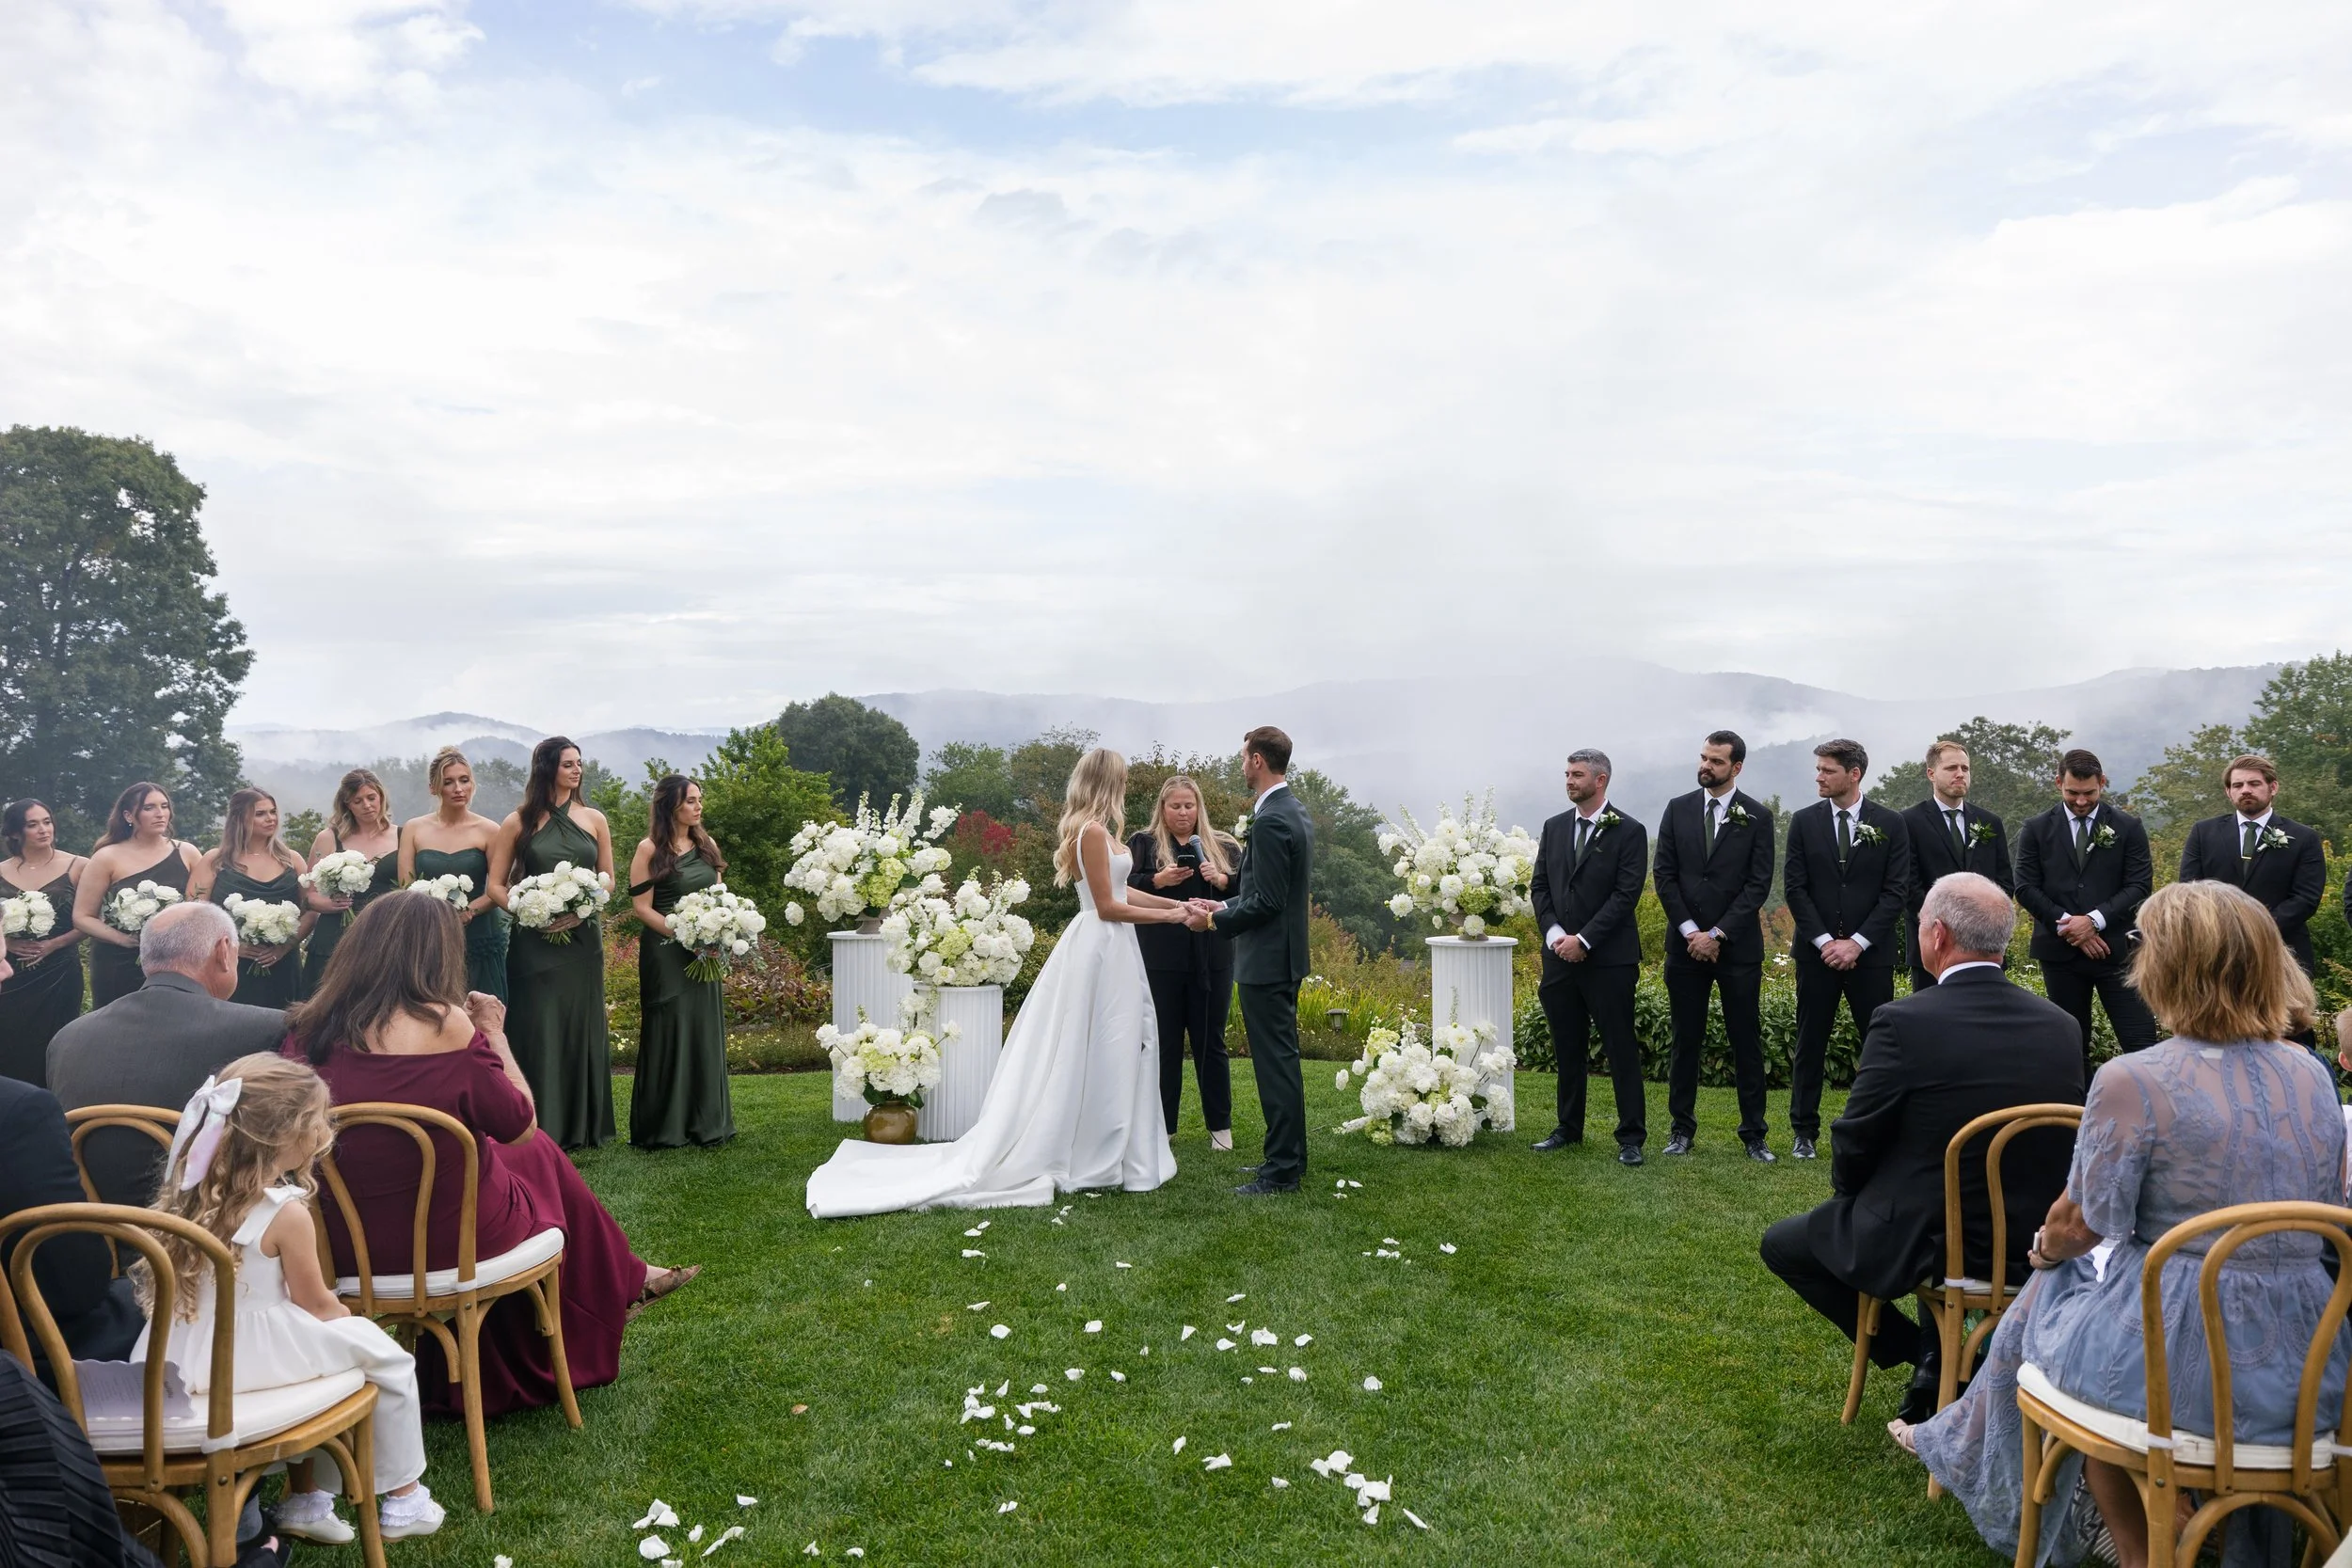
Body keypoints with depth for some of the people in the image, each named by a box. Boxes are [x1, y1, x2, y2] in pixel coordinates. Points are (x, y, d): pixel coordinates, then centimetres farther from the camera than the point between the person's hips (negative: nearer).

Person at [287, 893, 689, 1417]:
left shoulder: (307, 1029, -4)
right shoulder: (444, 1025, -20)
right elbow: (522, 1127, -9)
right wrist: (494, 1034, 1)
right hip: (449, 1241, -5)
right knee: (540, 1155, 25)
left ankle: (621, 1282, 42)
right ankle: (620, 1282, 45)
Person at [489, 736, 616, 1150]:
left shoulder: (593, 819, 8)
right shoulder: (519, 822, 2)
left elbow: (608, 878, 10)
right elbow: (496, 884, 2)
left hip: (582, 938, 2)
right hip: (535, 941, -2)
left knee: (582, 1028, 6)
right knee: (538, 1031, -2)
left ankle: (582, 1125, 16)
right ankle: (541, 1127, 6)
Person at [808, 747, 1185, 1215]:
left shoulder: (1091, 830, 14)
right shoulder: (1094, 831, -16)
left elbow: (1118, 892, 17)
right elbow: (1108, 907, -16)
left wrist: (1176, 903, 16)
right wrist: (1166, 916, -9)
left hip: (1097, 948, 10)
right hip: (1102, 948, -10)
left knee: (1077, 1055, 11)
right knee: (1095, 1054, -3)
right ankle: (1093, 1159, 3)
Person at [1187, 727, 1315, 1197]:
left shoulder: (1270, 822, -21)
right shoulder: (1297, 813, 11)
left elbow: (1266, 902, -22)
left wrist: (1213, 921, -11)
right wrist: (1225, 906, 14)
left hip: (1266, 960, -10)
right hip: (1285, 953, 10)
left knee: (1275, 1062, -4)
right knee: (1281, 1059, 17)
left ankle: (1281, 1171, 3)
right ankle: (1288, 1156, 27)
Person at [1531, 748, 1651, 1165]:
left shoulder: (1629, 831, -6)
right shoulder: (1554, 828, 10)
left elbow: (1626, 894, -12)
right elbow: (1539, 886, 10)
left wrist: (1583, 940, -15)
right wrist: (1554, 933, -6)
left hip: (1608, 959, -5)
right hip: (1560, 956, 5)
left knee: (1621, 1049, 1)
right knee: (1567, 1048, 13)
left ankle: (1631, 1137, 8)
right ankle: (1569, 1127, 25)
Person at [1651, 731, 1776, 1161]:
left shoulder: (1757, 816, 0)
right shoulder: (1678, 809, 7)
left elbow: (1758, 884, -5)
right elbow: (1664, 875, 4)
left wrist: (1717, 934, -11)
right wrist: (1690, 931, -6)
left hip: (1738, 946, -2)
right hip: (1685, 944, 2)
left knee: (1747, 1043, 3)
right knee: (1686, 1041, 7)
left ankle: (1753, 1134, 11)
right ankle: (1682, 1128, 16)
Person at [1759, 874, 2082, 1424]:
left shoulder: (1903, 1023, -20)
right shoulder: (2061, 1026, -4)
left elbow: (1854, 1144, -11)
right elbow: (2056, 1148, 7)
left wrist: (1848, 1189, 11)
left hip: (1919, 1243, -5)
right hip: (2034, 1247, 6)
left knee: (1783, 1244, 17)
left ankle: (1921, 1353, 11)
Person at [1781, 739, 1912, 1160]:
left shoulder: (1891, 824, 1)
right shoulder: (1804, 822, 4)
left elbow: (1896, 891, -4)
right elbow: (1794, 888, 1)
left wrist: (1857, 943, -11)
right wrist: (1825, 941, -8)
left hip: (1870, 953, -1)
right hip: (1816, 951, 1)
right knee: (1810, 1043, 5)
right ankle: (1804, 1132, 13)